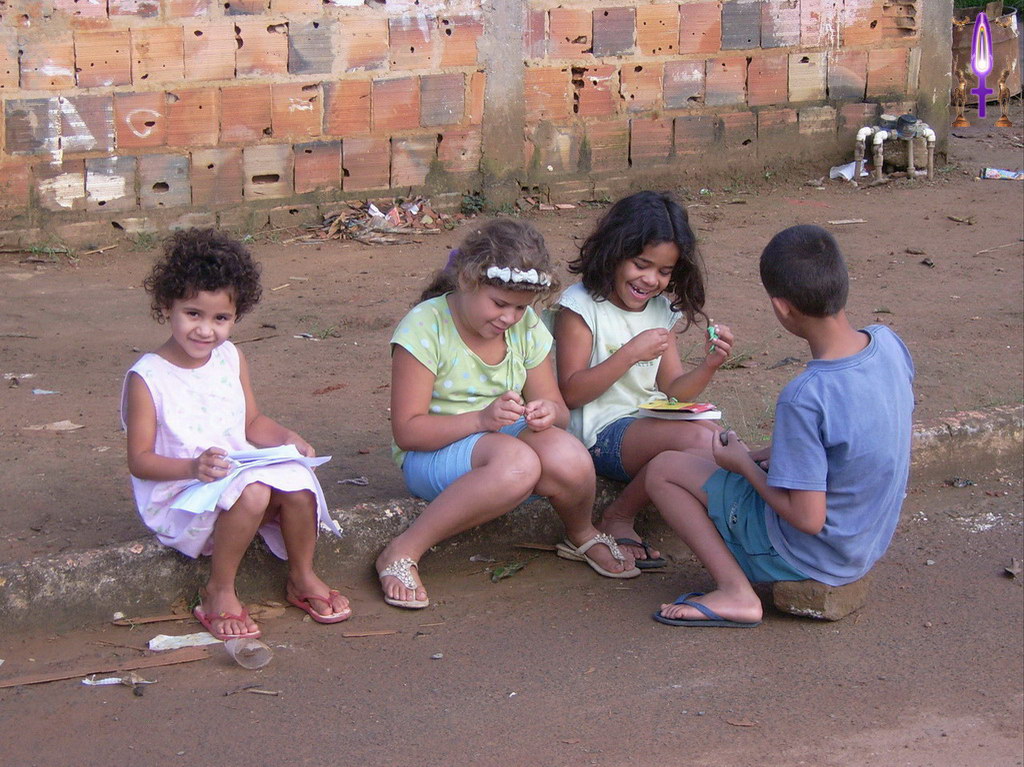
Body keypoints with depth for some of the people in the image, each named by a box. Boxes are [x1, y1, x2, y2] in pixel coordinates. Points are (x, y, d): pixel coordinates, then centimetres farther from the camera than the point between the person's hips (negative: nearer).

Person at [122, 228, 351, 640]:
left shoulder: (231, 359, 7)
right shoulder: (147, 377, -13)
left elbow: (253, 422, 16)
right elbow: (140, 460, -13)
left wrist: (287, 438, -5)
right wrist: (193, 467, -29)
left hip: (241, 473, 6)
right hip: (177, 499, -6)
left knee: (297, 480, -22)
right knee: (251, 493, -33)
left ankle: (302, 578, 2)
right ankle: (218, 592, -14)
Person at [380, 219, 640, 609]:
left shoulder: (526, 327, 2)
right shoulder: (425, 327, -14)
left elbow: (558, 409, 7)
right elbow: (407, 430, -15)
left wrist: (548, 413, -20)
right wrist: (481, 419, -31)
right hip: (433, 456, -5)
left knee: (568, 457, -31)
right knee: (516, 462, -39)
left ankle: (582, 535, 3)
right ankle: (402, 553, -26)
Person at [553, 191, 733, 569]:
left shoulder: (661, 310, 13)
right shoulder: (581, 306, -6)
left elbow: (672, 392, 12)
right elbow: (571, 393, -11)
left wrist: (708, 365, -8)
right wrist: (631, 353, -19)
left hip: (652, 422, 6)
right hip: (601, 432, -6)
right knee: (697, 440, -30)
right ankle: (619, 518, -12)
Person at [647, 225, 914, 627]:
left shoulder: (805, 397, -31)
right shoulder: (888, 343, -8)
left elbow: (808, 519, -26)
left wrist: (744, 464, -10)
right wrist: (765, 455, 11)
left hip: (812, 557, -7)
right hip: (870, 544, 8)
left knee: (663, 469, 1)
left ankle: (736, 591, -6)